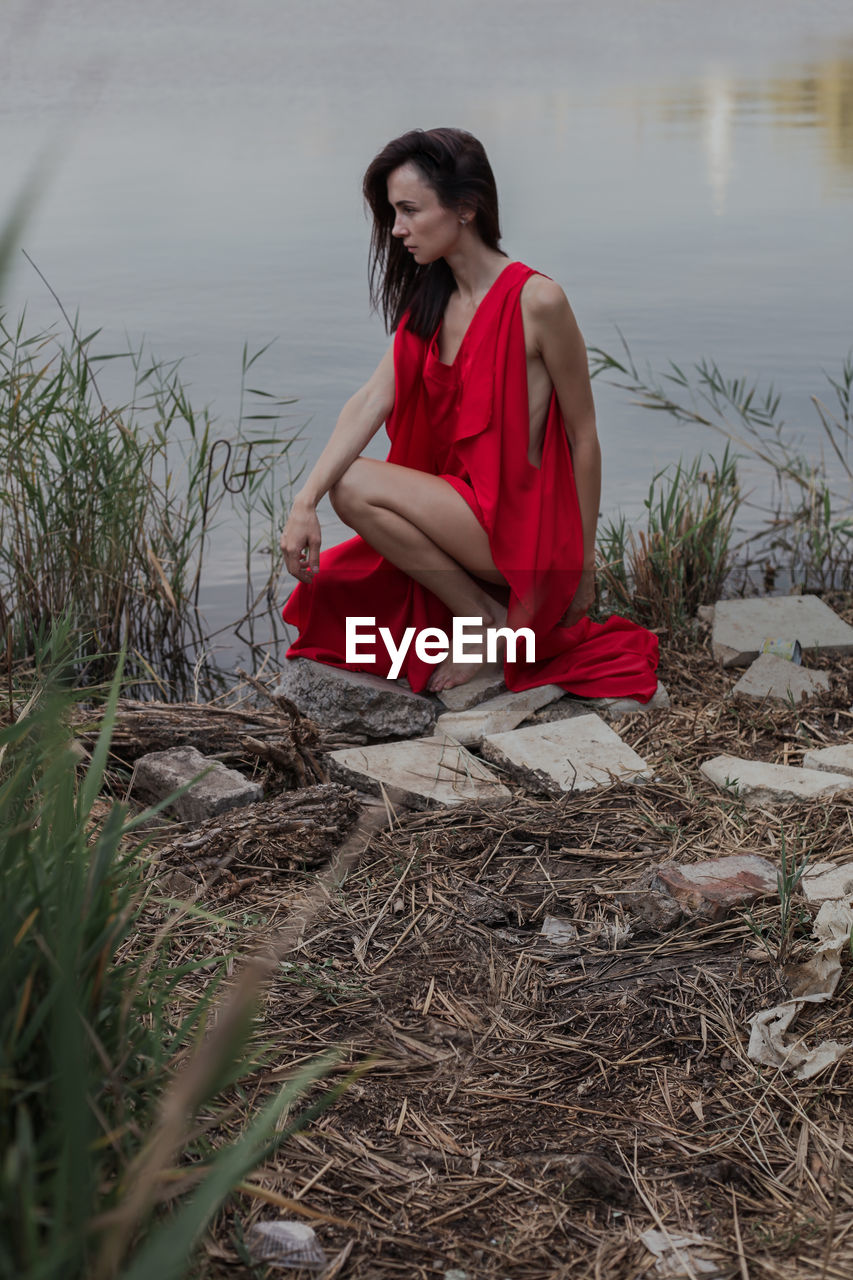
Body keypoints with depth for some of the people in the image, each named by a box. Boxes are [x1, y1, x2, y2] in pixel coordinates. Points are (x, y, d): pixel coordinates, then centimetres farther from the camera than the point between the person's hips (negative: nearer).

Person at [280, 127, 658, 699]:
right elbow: (373, 400, -5)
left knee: (357, 485, -21)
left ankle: (487, 618, -7)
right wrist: (306, 501, -19)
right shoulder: (430, 302, 7)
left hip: (525, 525, -8)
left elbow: (584, 437, -10)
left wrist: (582, 564, -4)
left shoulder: (536, 301, -16)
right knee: (321, 583, 4)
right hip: (463, 511, 8)